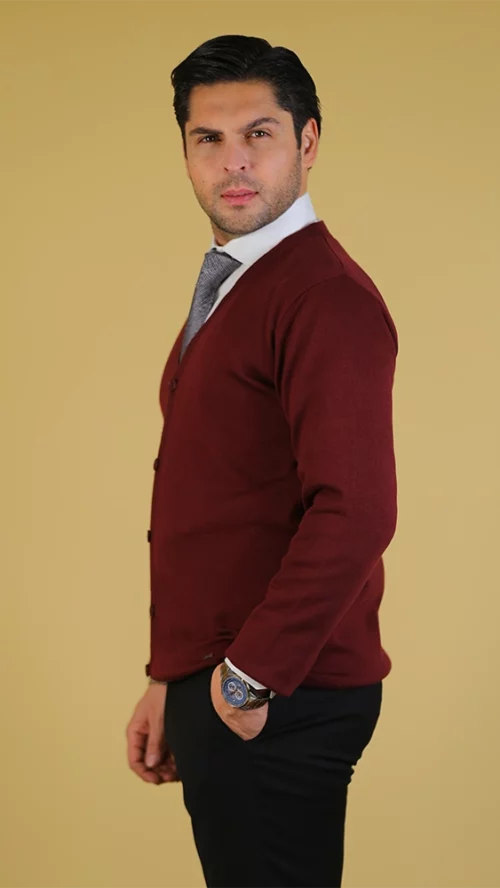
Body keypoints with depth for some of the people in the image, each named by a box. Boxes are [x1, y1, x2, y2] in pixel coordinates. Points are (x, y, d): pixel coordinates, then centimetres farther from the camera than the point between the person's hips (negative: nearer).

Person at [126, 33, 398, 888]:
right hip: (214, 689, 9)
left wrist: (250, 675, -19)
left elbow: (355, 513, -27)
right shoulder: (223, 288, 15)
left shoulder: (328, 297, -16)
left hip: (278, 700, -9)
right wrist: (169, 680, 16)